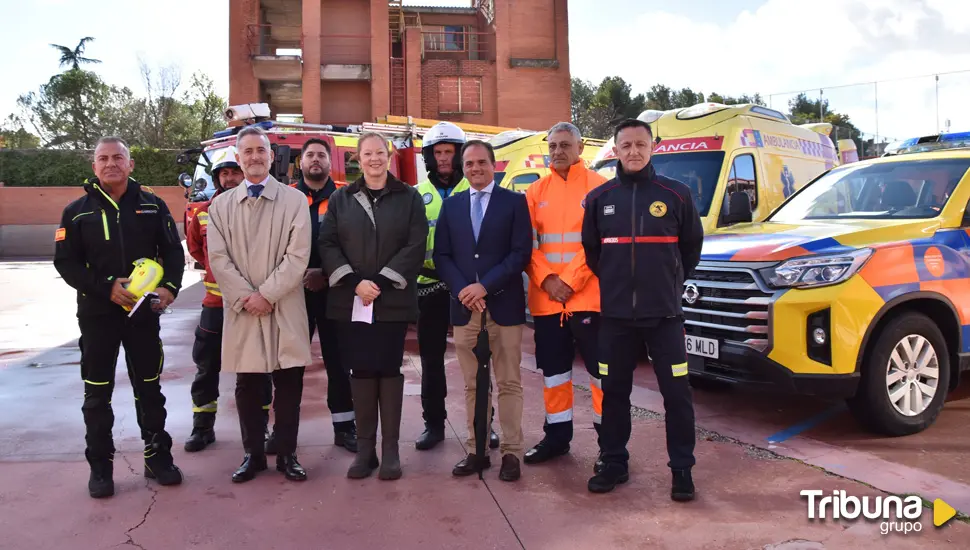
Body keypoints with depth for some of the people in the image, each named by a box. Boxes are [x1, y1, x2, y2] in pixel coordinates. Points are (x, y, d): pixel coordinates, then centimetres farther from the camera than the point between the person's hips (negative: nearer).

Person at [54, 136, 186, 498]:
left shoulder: (153, 205, 3)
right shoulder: (77, 212, 1)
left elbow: (173, 250, 4)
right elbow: (65, 262, -4)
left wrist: (170, 286, -14)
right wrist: (106, 288, -17)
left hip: (144, 312, 1)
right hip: (97, 313, -1)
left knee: (149, 387, 10)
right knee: (98, 393, 6)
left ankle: (157, 457, 22)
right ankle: (100, 466, 18)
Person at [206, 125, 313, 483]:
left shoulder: (294, 200, 2)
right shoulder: (221, 205, 10)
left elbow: (298, 256, -6)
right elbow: (218, 259, 2)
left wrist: (266, 294, -12)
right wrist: (246, 297, -10)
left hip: (285, 310, -2)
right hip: (241, 311, 2)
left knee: (288, 385, 4)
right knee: (248, 387, 8)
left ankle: (287, 454, 16)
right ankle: (253, 454, 21)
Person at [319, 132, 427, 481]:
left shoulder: (408, 197, 5)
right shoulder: (341, 199, 11)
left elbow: (415, 245, -4)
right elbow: (327, 244, 3)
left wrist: (381, 282, -13)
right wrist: (355, 282, -11)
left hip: (393, 301, -1)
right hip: (350, 301, 2)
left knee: (389, 369, 1)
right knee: (360, 370, 3)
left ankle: (390, 447, 9)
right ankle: (365, 446, 11)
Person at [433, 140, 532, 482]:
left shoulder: (515, 202, 3)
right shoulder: (451, 206, 13)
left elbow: (521, 253, -6)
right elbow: (441, 255, 8)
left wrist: (485, 286, -14)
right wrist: (463, 290, -8)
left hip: (504, 305, -3)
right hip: (464, 307, 3)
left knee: (509, 384, 2)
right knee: (472, 385, 8)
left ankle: (511, 452, 10)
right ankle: (477, 450, 17)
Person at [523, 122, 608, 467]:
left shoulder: (598, 188, -2)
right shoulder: (536, 192, 10)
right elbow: (527, 244, 5)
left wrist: (570, 281, -14)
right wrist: (546, 279, -9)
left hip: (587, 295, -4)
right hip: (545, 298, 4)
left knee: (600, 367, 1)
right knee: (553, 367, 13)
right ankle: (557, 434, 25)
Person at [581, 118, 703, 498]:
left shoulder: (676, 194, -1)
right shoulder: (599, 198, 3)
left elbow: (691, 246, 9)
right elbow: (590, 250, 14)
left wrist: (670, 283, 10)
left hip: (664, 313, -1)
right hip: (615, 315, 2)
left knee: (676, 393, 1)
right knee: (614, 393, 10)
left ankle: (682, 469, 15)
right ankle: (613, 463, 24)